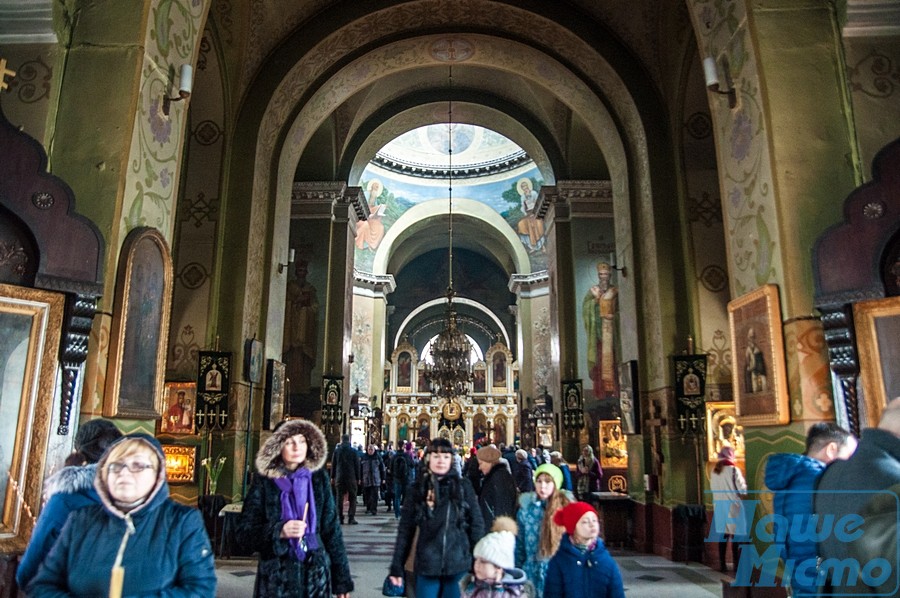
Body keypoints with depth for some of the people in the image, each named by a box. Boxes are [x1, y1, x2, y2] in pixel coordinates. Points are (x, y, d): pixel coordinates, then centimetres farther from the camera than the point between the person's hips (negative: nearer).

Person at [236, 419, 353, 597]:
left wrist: (342, 580, 3)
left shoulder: (319, 478, 1)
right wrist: (279, 531, -20)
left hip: (315, 573, 2)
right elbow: (244, 532, -3)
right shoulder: (264, 482, -4)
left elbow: (332, 530, 3)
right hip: (277, 575, -1)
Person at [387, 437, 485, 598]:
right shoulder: (417, 488, 2)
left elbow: (476, 525, 2)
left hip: (458, 566, 0)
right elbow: (405, 528, 2)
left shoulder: (463, 486, 0)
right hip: (426, 566, 0)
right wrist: (396, 566, 0)